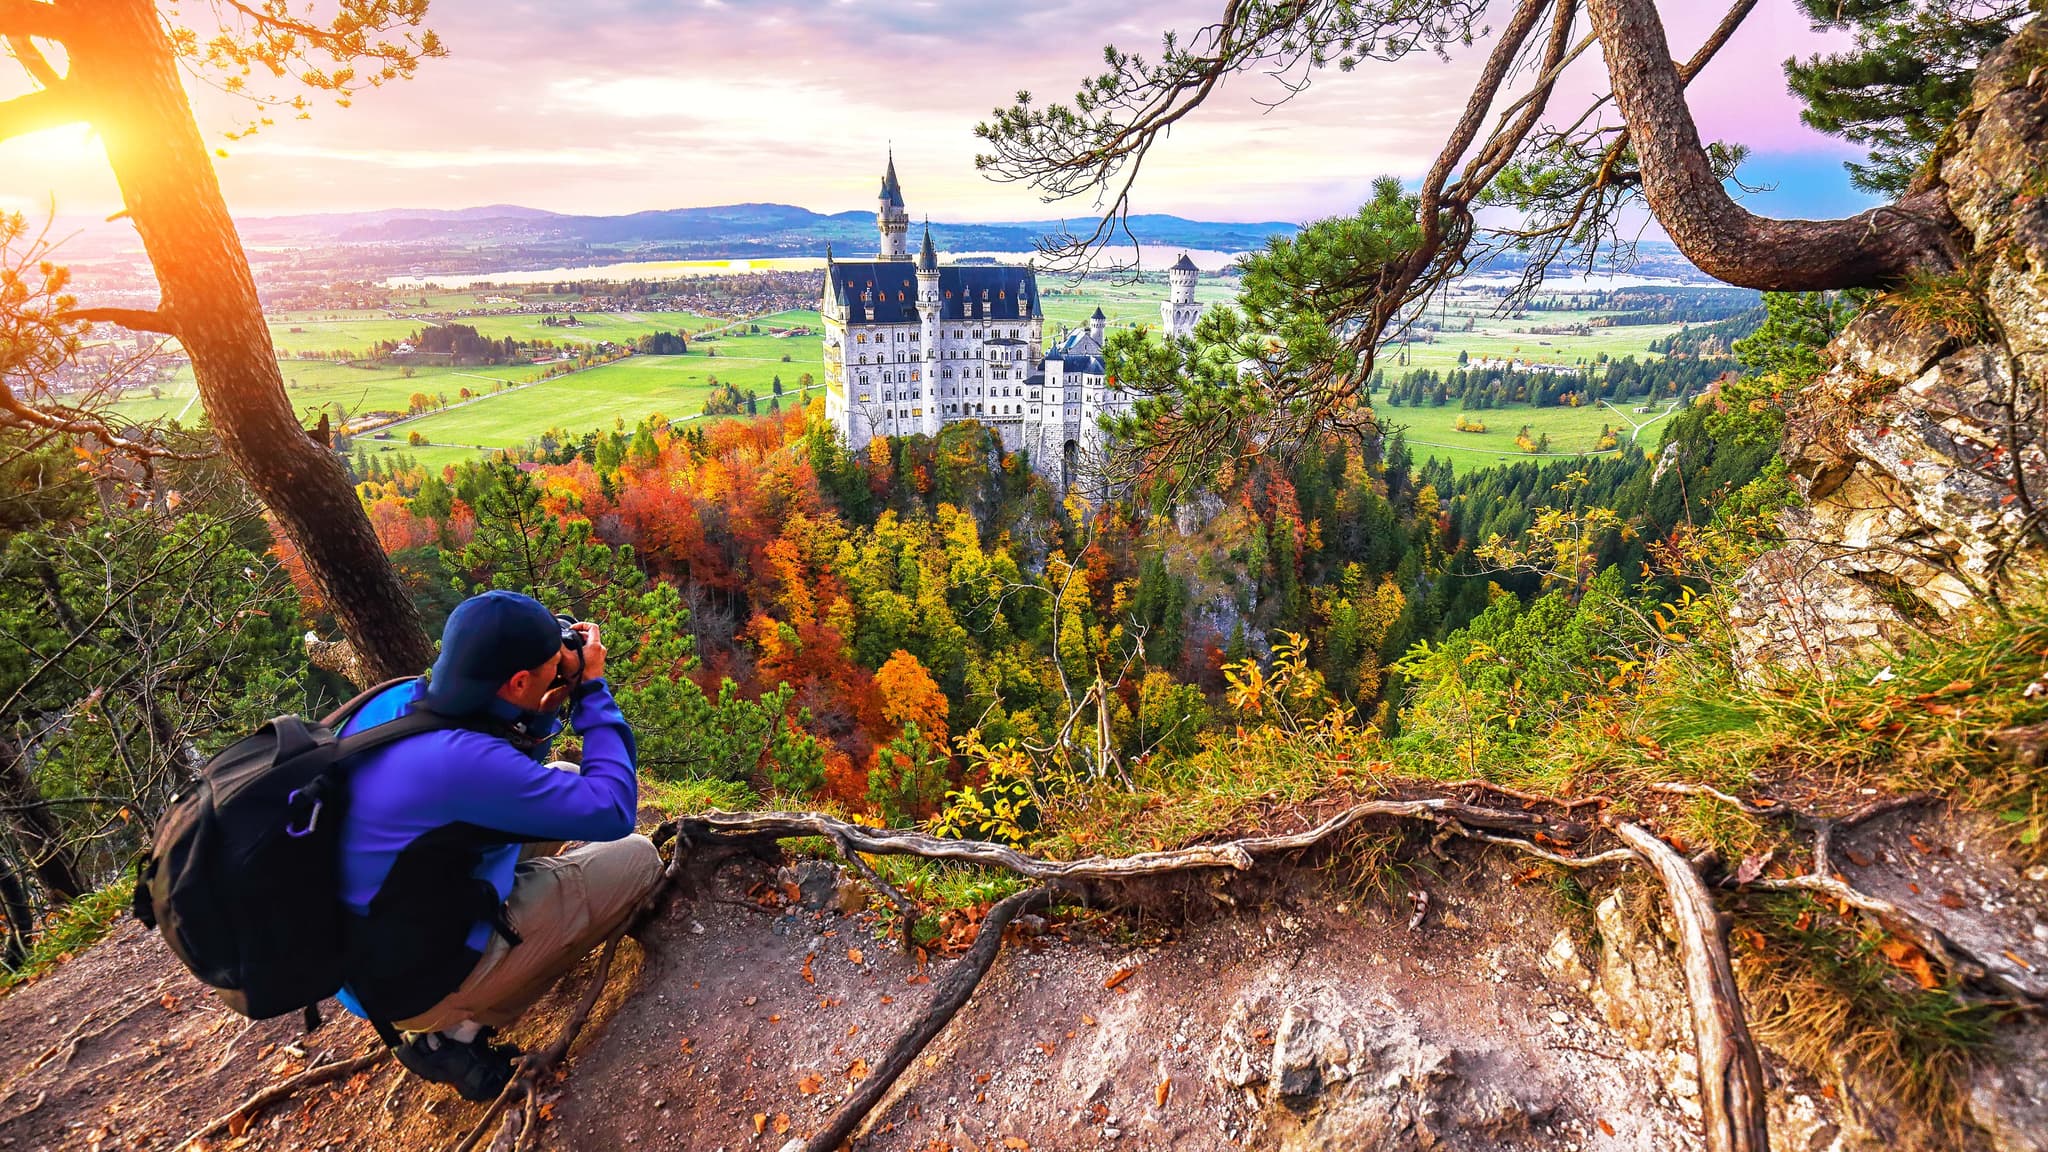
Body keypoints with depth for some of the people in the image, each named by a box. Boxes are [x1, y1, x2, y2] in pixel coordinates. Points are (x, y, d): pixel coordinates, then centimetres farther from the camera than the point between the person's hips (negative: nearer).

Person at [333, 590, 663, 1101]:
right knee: (637, 857, -2)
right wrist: (593, 689, -18)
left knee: (566, 777, 11)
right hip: (419, 984, -8)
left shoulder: (395, 700, -8)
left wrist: (549, 706, -6)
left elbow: (510, 774, 10)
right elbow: (613, 810, -25)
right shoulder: (457, 758, -34)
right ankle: (459, 1030, 1)